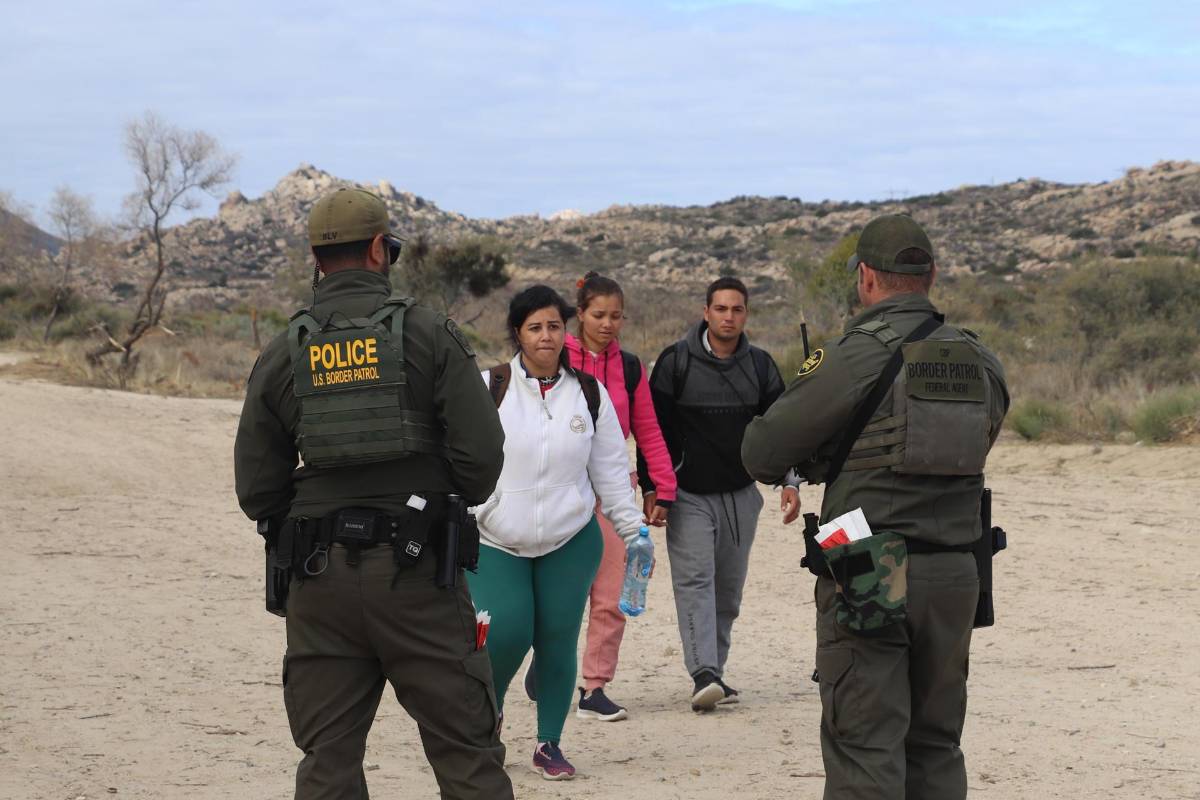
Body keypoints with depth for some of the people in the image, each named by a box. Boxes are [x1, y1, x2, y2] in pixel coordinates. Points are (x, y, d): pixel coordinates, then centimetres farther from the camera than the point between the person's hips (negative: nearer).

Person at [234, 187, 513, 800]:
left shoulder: (282, 356, 4)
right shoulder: (428, 336, -4)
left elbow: (257, 490, 3)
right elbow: (481, 452, -10)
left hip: (320, 580, 3)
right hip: (415, 571, -2)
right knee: (465, 750, 4)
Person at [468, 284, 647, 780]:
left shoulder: (589, 394, 5)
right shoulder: (489, 388, -4)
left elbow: (611, 470, 10)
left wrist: (632, 531, 8)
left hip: (571, 541, 2)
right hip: (495, 541, -2)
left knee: (558, 641, -2)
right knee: (505, 635, -13)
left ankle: (549, 743, 14)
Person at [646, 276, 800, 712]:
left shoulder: (760, 366, 7)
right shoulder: (676, 362, -3)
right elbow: (654, 429, -2)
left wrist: (790, 482, -1)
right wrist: (652, 488, -6)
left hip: (740, 495, 4)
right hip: (688, 495, -4)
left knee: (728, 589, 7)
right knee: (694, 581, -15)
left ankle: (715, 672, 17)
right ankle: (703, 675, -24)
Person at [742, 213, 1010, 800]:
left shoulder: (860, 356, -10)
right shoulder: (980, 362, 7)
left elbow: (762, 452, -6)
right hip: (954, 576, 5)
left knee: (865, 749, -2)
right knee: (935, 745, 15)